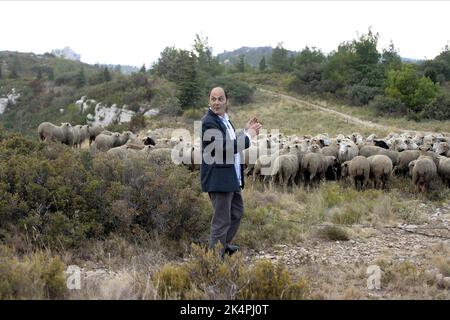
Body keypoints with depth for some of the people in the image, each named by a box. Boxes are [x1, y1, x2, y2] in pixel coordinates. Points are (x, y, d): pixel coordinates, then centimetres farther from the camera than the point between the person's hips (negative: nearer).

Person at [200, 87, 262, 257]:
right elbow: (224, 147, -26)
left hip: (232, 178, 10)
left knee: (237, 211, 25)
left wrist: (246, 131, 5)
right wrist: (248, 136, -17)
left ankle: (224, 245, 42)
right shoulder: (208, 122, -18)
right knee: (222, 221, -4)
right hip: (219, 179, -10)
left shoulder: (224, 119, 12)